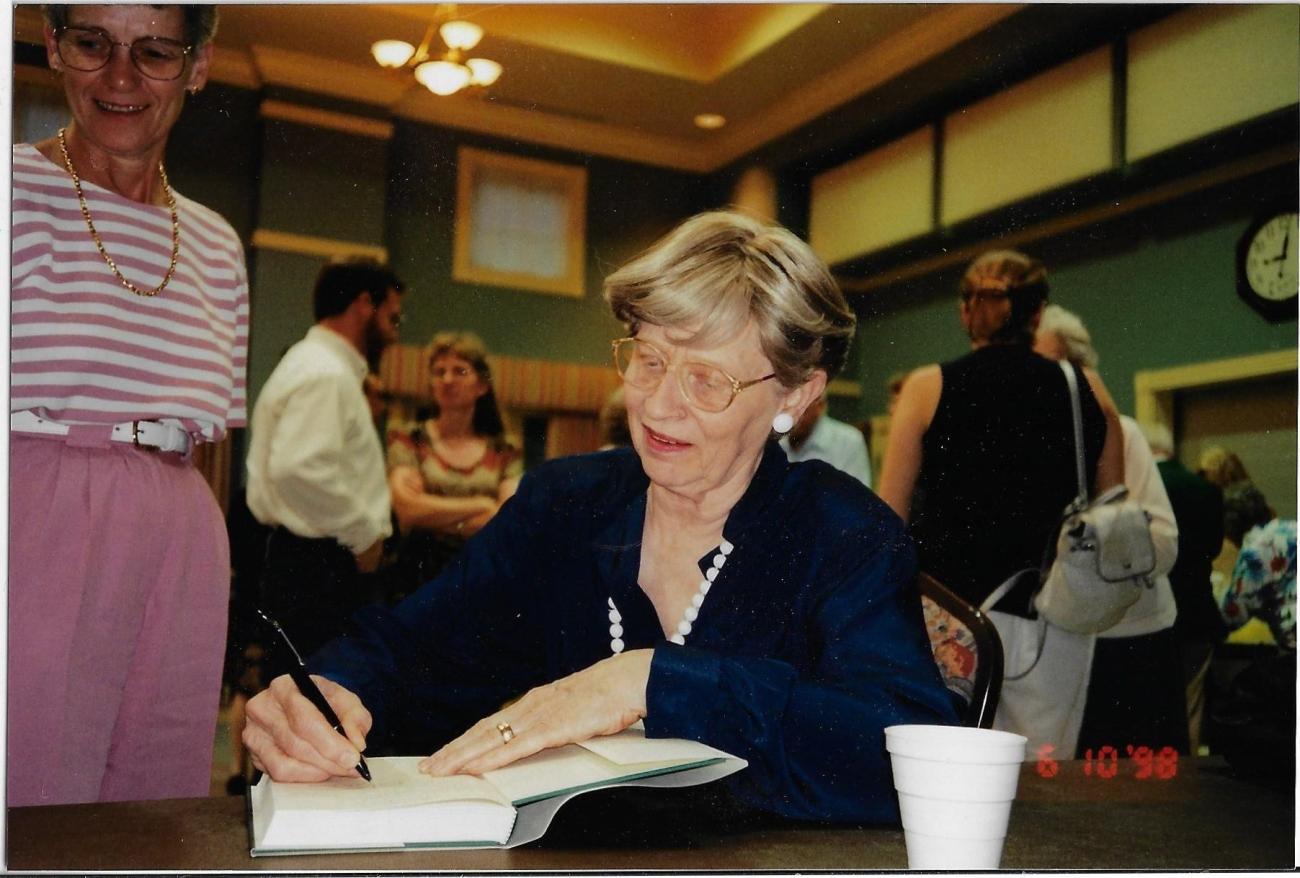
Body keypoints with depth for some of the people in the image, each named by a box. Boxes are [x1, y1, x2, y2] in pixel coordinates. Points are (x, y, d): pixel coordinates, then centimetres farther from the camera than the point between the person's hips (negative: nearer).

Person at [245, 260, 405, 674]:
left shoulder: (310, 364, 20)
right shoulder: (327, 375, -14)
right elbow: (300, 469, -26)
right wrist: (364, 535, -15)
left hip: (302, 557, 11)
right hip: (321, 563, -11)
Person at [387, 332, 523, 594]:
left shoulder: (505, 454, 10)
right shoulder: (408, 441, 6)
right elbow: (408, 510, -7)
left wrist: (434, 514, -9)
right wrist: (483, 505, -4)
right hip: (422, 575, -1)